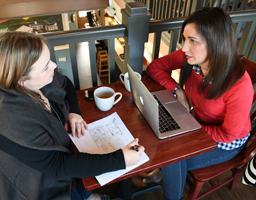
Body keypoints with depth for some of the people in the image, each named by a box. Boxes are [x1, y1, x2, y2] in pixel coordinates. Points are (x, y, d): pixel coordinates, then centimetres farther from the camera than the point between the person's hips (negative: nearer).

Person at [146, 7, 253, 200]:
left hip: (227, 143, -4)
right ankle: (162, 171, 13)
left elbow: (227, 134, -22)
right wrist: (177, 89, -20)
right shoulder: (188, 57, -21)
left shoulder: (239, 84, -34)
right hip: (198, 125, 4)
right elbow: (154, 67, -7)